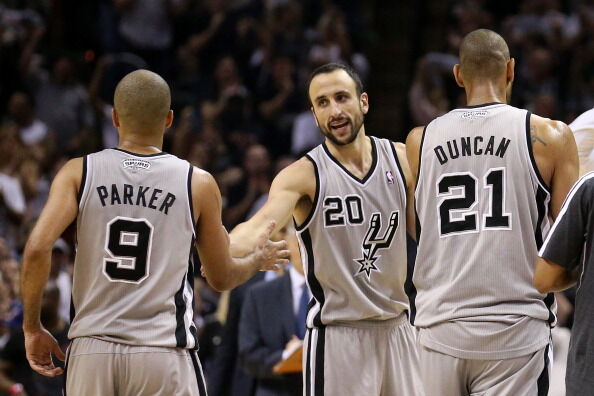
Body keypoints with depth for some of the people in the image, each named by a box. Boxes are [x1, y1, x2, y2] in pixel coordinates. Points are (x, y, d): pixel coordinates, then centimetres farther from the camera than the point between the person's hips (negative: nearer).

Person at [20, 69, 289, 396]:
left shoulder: (79, 173, 2)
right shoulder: (198, 184, 1)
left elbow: (37, 248, -10)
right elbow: (221, 278, 11)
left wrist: (32, 328, 2)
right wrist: (259, 259, 32)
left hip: (92, 350, 2)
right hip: (164, 351, -2)